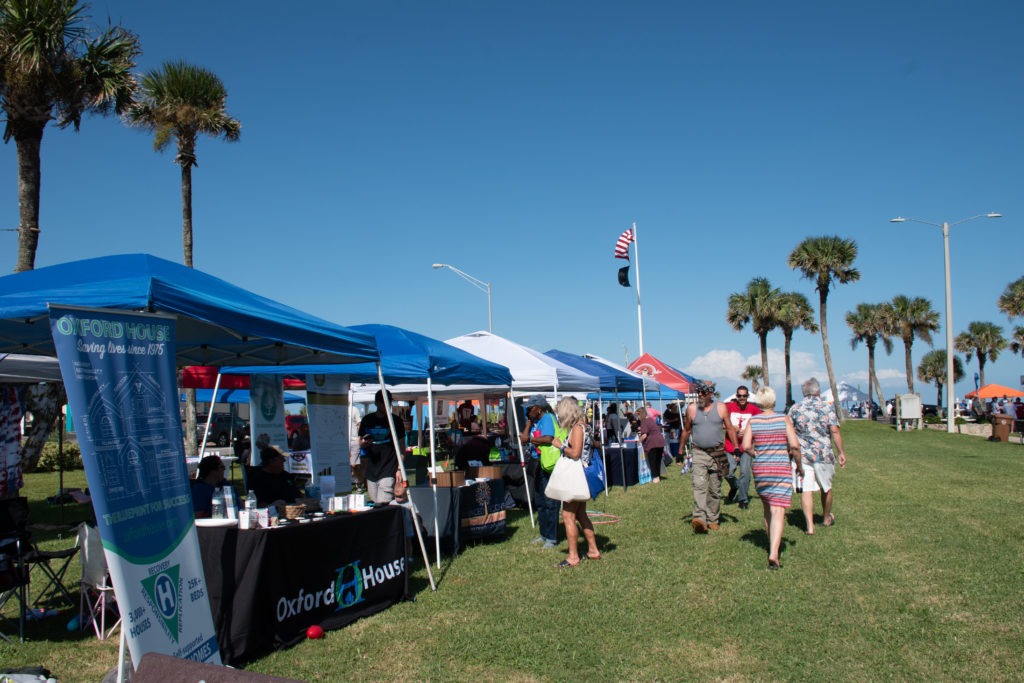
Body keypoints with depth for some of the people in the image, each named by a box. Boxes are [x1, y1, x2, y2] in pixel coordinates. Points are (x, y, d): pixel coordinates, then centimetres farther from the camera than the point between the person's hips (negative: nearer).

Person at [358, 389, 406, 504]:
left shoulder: (396, 421, 0)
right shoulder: (367, 420, 9)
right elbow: (361, 442, 16)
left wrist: (400, 468, -8)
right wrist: (364, 443, -9)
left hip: (388, 471, -4)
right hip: (371, 471, 4)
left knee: (384, 505, -14)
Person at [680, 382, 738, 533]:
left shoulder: (721, 408, 3)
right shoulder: (691, 409, 3)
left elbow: (730, 428, 8)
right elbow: (686, 431, 13)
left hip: (718, 453, 1)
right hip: (699, 453, -1)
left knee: (715, 490, 7)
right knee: (699, 485, -18)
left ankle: (712, 519, 20)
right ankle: (700, 518, -27)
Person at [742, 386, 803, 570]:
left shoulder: (752, 421, 0)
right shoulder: (783, 418, -4)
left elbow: (746, 446, -7)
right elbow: (794, 445, -10)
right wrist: (799, 465, 4)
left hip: (760, 471, 3)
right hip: (782, 470, -3)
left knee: (767, 509, 21)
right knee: (778, 511, -7)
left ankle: (773, 543, 37)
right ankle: (773, 554, -18)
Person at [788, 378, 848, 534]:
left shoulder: (795, 408, 3)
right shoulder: (827, 408, -2)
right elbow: (835, 431, -7)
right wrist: (841, 453, -2)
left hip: (802, 455, 0)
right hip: (823, 454, 0)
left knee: (806, 490, -2)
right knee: (826, 487, 19)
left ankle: (810, 525, -9)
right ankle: (827, 518, 37)